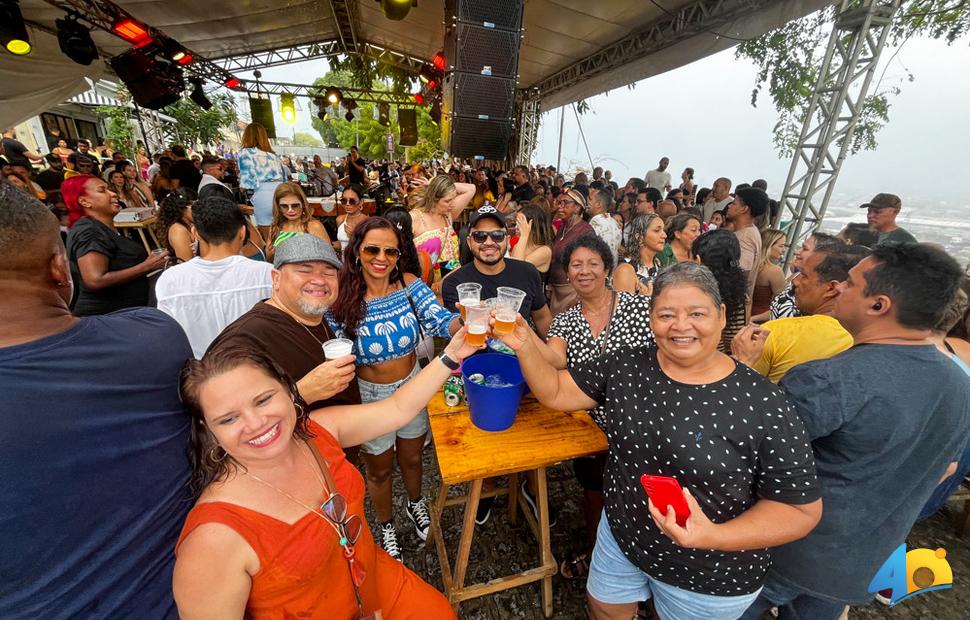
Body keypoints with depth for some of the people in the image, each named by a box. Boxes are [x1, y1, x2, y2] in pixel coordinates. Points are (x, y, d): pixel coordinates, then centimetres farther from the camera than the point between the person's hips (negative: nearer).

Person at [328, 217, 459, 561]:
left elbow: (442, 322, -27)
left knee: (412, 458, 28)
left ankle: (416, 505, 61)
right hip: (369, 395, -2)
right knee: (380, 469, 24)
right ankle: (386, 526, 55)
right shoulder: (341, 299, -19)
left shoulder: (409, 284, -14)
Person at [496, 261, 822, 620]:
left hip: (709, 577, -2)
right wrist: (525, 345, -27)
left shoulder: (764, 406, -21)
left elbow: (802, 509, -14)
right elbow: (556, 392, -10)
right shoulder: (626, 368, -12)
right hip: (620, 536, 3)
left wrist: (714, 536, -29)